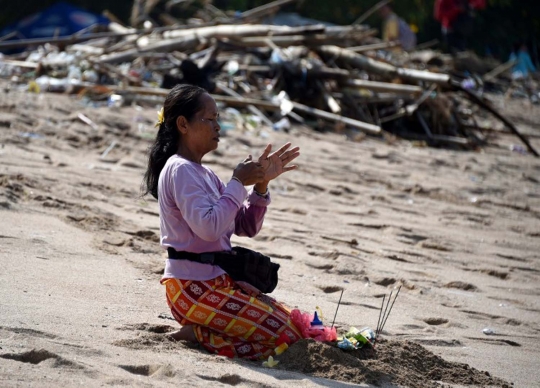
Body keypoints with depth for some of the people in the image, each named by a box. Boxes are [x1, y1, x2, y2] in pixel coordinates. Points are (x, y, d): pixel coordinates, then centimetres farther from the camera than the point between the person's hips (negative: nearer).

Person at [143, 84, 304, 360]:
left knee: (299, 325, 9)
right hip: (193, 288, -10)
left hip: (216, 282, 10)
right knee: (286, 337, -15)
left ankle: (201, 332, 6)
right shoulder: (181, 171, -13)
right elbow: (209, 227, -27)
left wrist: (261, 183, 1)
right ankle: (198, 335, -8)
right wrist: (238, 182, -17)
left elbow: (246, 227, 16)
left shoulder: (203, 173, 17)